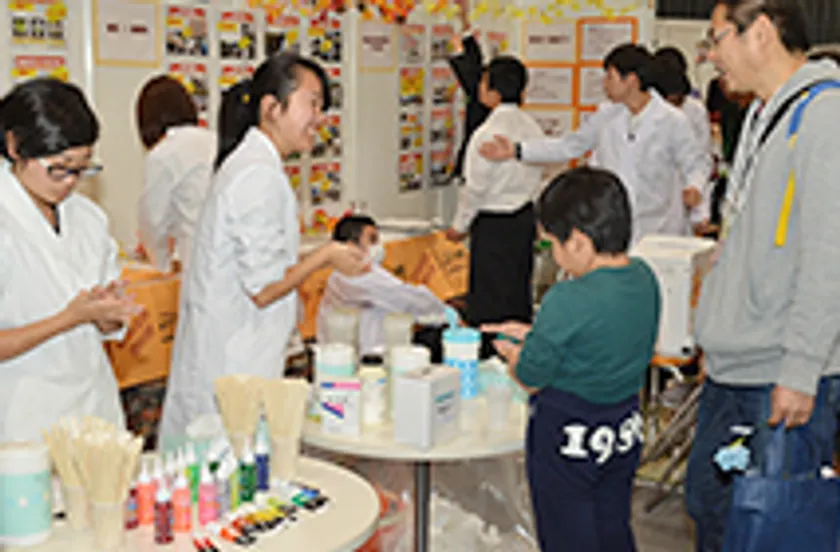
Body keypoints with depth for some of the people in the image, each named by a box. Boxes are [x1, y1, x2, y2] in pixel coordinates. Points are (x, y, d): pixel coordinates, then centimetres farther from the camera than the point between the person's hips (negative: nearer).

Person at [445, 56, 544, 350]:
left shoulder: (488, 133, -19)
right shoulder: (531, 127, 3)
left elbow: (476, 188, -15)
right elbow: (537, 175, 10)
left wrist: (460, 225, -3)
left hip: (494, 225, -7)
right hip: (525, 218, 7)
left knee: (489, 301, 2)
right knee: (519, 294, 17)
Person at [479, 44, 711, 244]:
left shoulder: (673, 121, -5)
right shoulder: (607, 115, 6)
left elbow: (697, 161, 3)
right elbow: (570, 145, 14)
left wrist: (695, 188, -20)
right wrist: (517, 150, 8)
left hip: (657, 233, -3)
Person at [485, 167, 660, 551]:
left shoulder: (567, 302, -28)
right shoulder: (644, 278, -5)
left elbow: (530, 378, -17)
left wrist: (512, 353, 5)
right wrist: (533, 334, 8)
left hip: (564, 437, -7)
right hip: (624, 429, 7)